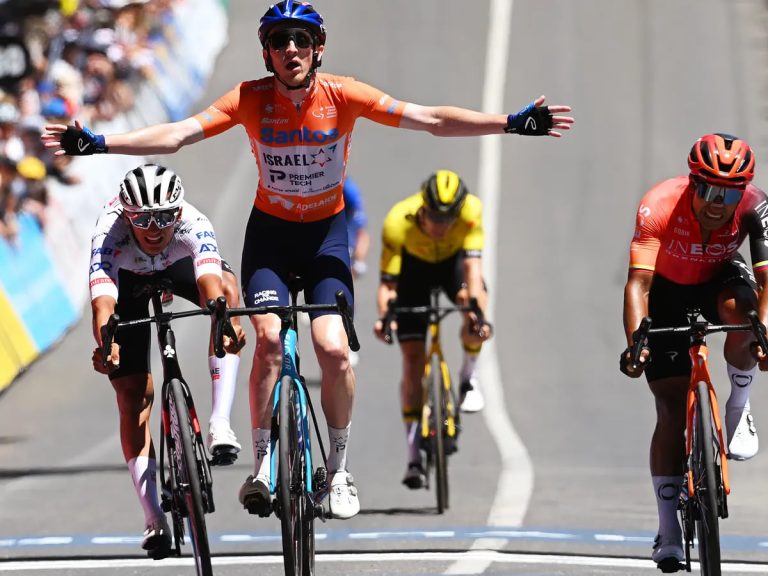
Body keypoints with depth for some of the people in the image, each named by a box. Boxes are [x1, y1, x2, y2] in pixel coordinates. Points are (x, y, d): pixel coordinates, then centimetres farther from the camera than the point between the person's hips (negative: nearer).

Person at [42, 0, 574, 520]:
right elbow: (177, 135, -22)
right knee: (270, 338, -22)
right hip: (270, 231, 0)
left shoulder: (342, 95, -17)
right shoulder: (251, 99, -16)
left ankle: (338, 467, 6)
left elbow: (429, 119, -21)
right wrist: (96, 144, -33)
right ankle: (262, 464, -7)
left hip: (326, 233, 0)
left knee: (334, 351, -16)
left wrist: (513, 123, -30)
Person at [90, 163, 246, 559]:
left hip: (178, 265, 1)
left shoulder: (193, 225, -38)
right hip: (126, 278, -1)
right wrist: (105, 344, -72)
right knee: (133, 392, -9)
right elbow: (103, 301, -52)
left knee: (227, 286, -33)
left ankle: (220, 422, -34)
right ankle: (154, 520, -3)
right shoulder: (109, 237, -39)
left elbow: (210, 281, -54)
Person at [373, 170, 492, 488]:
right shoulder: (397, 222, -37)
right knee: (413, 356, -10)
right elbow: (388, 282, -37)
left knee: (476, 301, -33)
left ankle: (468, 377, -5)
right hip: (414, 265, -1)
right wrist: (384, 316, -57)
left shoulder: (470, 210, -36)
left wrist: (476, 310, -59)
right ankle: (414, 457, -6)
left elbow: (473, 265, -43)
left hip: (452, 260, 1)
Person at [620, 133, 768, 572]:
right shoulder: (660, 205, -34)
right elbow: (639, 282, -39)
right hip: (668, 293, -1)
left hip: (719, 281, 1)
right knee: (672, 406, -8)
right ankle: (669, 533, -1)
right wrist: (635, 341, -54)